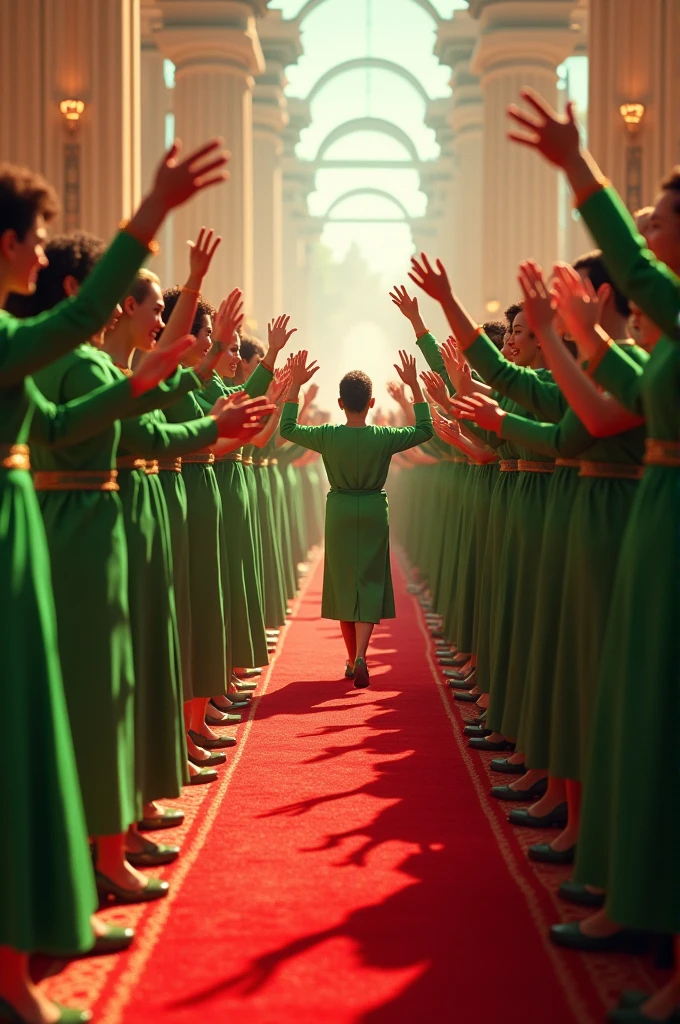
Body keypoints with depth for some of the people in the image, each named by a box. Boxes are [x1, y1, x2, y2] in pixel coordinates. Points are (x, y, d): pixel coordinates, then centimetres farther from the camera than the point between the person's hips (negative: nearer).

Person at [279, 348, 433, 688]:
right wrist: (414, 385, -1)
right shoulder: (384, 437, -12)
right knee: (369, 583, 2)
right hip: (374, 512, -1)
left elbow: (287, 429, 1)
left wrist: (295, 385, 0)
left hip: (339, 512, 1)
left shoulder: (328, 436, -11)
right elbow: (425, 429, 1)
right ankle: (360, 657, -16)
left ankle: (352, 658, 20)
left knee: (343, 583, 12)